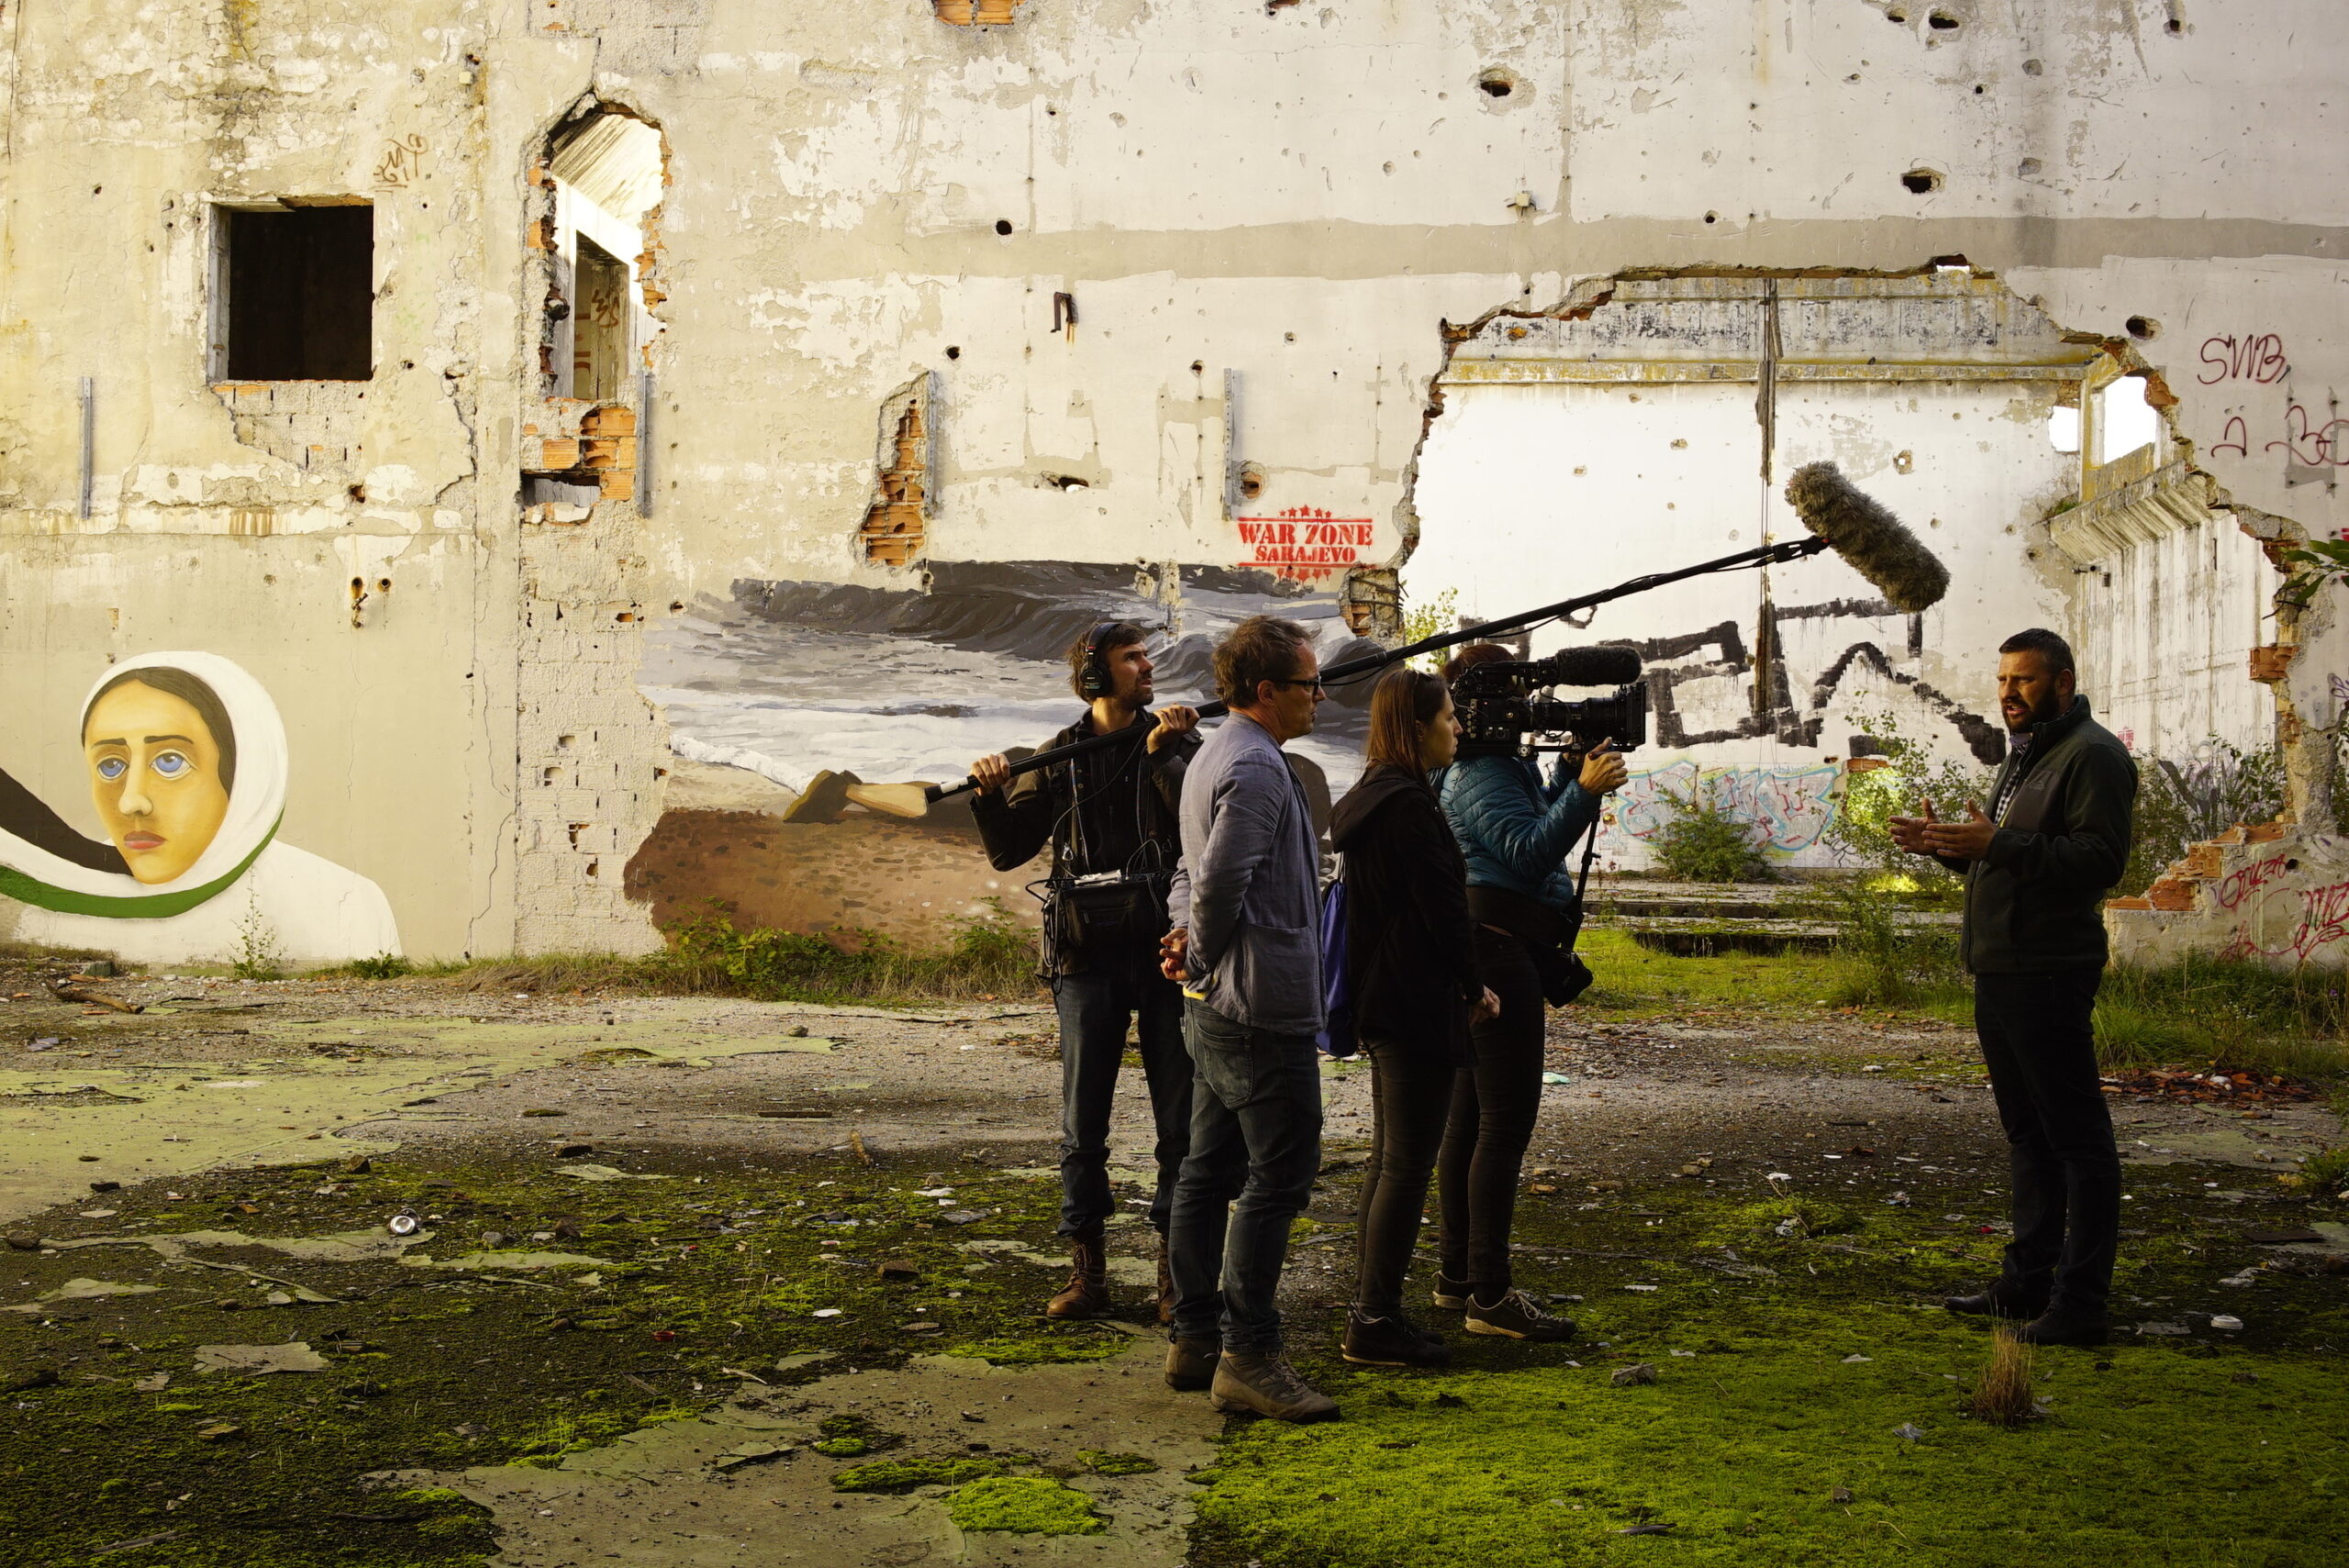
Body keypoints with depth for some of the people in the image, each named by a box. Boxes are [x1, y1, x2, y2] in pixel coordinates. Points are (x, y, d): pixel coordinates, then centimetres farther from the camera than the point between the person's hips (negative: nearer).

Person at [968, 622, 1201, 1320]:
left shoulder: (1178, 742, 4)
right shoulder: (1058, 758, 6)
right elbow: (1008, 852, 6)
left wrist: (1164, 753, -20)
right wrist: (991, 794, -11)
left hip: (1166, 949, 0)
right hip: (1089, 955, 1)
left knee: (1181, 1120, 4)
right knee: (1082, 1124, 4)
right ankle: (1087, 1271, 14)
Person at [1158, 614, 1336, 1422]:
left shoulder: (1214, 755, 18)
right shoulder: (1256, 767, -16)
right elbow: (1220, 879, -25)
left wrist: (1190, 938, 6)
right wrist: (1207, 953, -8)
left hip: (1213, 1010, 11)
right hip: (1263, 1007, -11)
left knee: (1209, 1172, 13)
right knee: (1278, 1176, -6)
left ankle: (1195, 1339, 21)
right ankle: (1248, 1355, -4)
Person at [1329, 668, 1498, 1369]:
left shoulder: (1371, 798, 13)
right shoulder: (1409, 804, -17)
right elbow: (1442, 908, -18)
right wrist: (1474, 986, -4)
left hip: (1378, 999, 10)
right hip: (1417, 1004, -10)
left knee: (1389, 1159, 16)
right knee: (1408, 1163, -4)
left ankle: (1368, 1312, 22)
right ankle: (1376, 1323, 1)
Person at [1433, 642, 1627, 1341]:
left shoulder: (1496, 764, 18)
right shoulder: (1481, 773, -14)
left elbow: (1537, 828, 23)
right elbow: (1531, 853, -24)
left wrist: (1571, 773, 13)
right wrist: (1585, 791, -32)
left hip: (1489, 951, 12)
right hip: (1496, 947, -12)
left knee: (1470, 1113, 14)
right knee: (1507, 1118, -10)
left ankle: (1456, 1275, 23)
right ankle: (1490, 1296, -9)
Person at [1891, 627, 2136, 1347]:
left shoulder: (2092, 755, -10)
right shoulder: (2025, 756, 21)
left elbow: (2101, 856, -22)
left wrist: (1999, 844, -27)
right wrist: (1946, 844, 9)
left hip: (2049, 975, -11)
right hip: (1999, 971, 11)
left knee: (2076, 1136, -5)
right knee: (2026, 1132, 16)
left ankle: (2080, 1302, -2)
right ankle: (2029, 1281, 25)